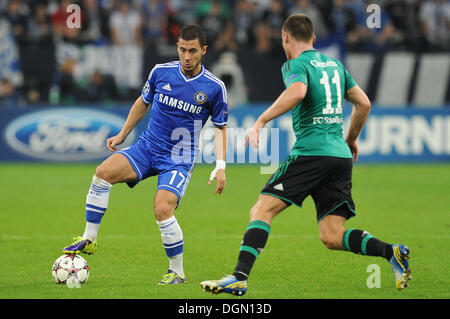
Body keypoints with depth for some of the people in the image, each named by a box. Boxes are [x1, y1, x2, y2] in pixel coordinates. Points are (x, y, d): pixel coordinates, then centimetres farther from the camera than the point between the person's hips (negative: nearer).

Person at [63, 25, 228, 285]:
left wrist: (221, 167, -6)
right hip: (147, 147, 3)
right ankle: (89, 239, -12)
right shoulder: (161, 72, 0)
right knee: (104, 172, -21)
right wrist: (122, 134, 20)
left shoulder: (214, 87, -7)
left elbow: (220, 127, 3)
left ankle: (177, 272, -4)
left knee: (163, 209, -23)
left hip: (180, 159, -3)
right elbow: (143, 102, 17)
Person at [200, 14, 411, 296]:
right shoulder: (335, 64, 20)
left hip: (311, 151, -7)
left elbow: (297, 92, -24)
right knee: (332, 237, 4)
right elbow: (363, 103, 24)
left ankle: (240, 277, -18)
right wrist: (351, 140, 37)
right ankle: (392, 252, -13)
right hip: (342, 156, 7)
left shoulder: (296, 65, -2)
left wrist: (261, 121, -21)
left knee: (262, 210, -5)